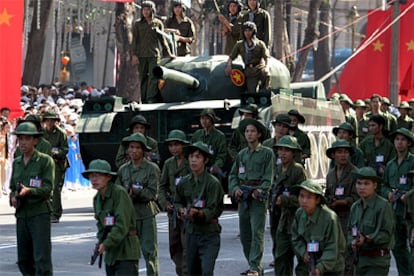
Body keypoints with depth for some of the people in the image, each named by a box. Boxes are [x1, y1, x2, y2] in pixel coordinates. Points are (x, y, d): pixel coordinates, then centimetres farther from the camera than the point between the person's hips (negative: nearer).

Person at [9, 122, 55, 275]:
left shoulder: (45, 161, -3)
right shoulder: (17, 163, 15)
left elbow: (48, 188, -11)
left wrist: (28, 191, -27)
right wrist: (13, 197, -2)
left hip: (39, 213, -6)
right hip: (21, 214, 6)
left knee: (42, 258, -12)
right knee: (23, 259, 8)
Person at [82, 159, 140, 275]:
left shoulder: (119, 193, -14)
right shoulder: (97, 198, 11)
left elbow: (122, 225, -21)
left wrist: (106, 243, -25)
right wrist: (101, 241, -1)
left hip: (126, 253, -8)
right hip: (111, 253, 8)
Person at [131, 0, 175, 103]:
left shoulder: (158, 23, 9)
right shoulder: (137, 24, 9)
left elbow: (162, 40, 14)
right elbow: (134, 40, 6)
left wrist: (168, 53, 12)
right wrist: (134, 55, -4)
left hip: (154, 54, -1)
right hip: (141, 55, 1)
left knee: (153, 77, -11)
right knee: (143, 78, 2)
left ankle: (151, 99, -18)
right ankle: (144, 100, 6)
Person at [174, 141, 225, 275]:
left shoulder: (213, 183, -11)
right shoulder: (184, 182, 5)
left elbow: (213, 210, -15)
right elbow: (177, 202, 19)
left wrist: (198, 213, -34)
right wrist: (182, 209, -4)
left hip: (209, 233, -6)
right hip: (191, 232, 6)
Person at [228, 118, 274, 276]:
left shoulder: (267, 153, 0)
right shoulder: (242, 154, 14)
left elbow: (268, 177, -5)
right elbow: (233, 174, 16)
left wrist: (259, 191, -17)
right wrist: (235, 189, -2)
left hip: (258, 196, -6)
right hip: (243, 197, 6)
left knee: (257, 231, -12)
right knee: (244, 233, 8)